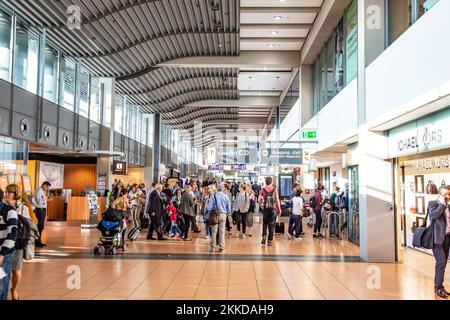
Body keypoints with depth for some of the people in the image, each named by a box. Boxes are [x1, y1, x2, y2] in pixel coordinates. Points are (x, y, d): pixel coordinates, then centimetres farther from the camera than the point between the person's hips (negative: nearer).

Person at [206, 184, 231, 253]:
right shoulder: (226, 197, 2)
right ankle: (222, 247, 10)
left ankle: (213, 247, 9)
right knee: (222, 231, 7)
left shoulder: (213, 196, -5)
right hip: (223, 215, 2)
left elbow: (209, 207, -9)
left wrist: (209, 214, 2)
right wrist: (227, 214, 20)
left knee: (214, 231, 5)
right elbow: (229, 208, 7)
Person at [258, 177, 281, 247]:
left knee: (265, 223, 17)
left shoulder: (263, 190, -2)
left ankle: (264, 236, -1)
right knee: (271, 225, 7)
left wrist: (261, 206, 10)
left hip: (265, 209, 1)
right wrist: (279, 209, 3)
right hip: (273, 209, 0)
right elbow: (277, 200, -4)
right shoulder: (274, 190, -4)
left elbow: (259, 200, -7)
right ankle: (270, 240, 8)